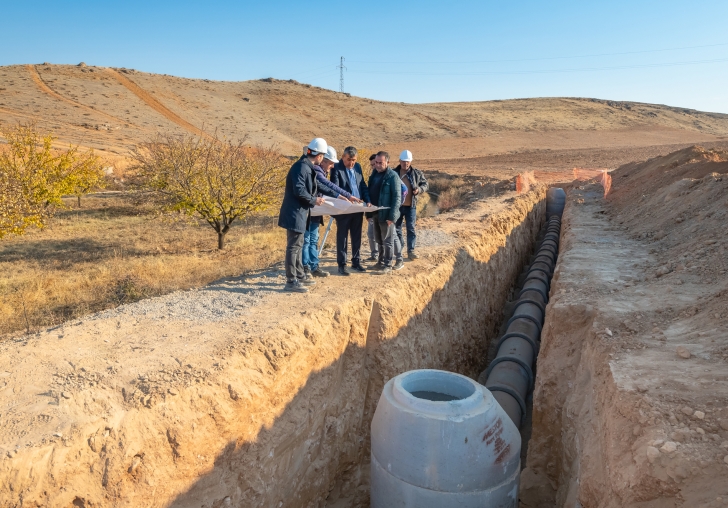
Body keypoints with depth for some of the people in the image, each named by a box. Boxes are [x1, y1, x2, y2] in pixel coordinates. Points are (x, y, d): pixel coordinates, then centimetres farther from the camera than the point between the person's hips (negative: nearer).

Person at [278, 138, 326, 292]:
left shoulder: (307, 167, 13)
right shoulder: (301, 167, -18)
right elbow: (299, 190, -25)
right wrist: (314, 200, -12)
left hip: (300, 212, 10)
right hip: (295, 213, -10)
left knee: (298, 245, 17)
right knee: (293, 246, -6)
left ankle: (300, 276, 28)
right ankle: (291, 281, -1)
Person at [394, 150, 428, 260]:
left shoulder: (417, 173, 2)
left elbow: (425, 184, 9)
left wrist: (419, 189, -11)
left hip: (411, 205, -1)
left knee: (411, 228, 2)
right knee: (397, 228, 8)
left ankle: (411, 250, 9)